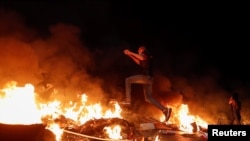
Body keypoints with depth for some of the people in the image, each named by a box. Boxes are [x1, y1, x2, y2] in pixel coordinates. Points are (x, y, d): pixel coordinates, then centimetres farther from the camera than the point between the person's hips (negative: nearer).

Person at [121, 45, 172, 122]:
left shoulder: (146, 53, 0)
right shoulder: (145, 57, 28)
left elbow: (142, 58, -23)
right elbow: (139, 62, 40)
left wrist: (130, 52, -18)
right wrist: (130, 55, 33)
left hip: (146, 77, -9)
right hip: (148, 78, 9)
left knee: (128, 80, -2)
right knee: (148, 98, 6)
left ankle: (128, 100, -8)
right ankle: (165, 109, -3)